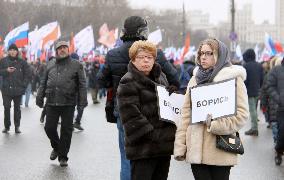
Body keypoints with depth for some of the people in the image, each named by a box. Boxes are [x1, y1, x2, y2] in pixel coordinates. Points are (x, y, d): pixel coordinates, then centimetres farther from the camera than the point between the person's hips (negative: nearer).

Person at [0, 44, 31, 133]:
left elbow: (28, 74, 6)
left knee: (17, 108, 6)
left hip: (18, 89, 0)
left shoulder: (22, 62, 3)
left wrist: (24, 84, -2)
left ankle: (17, 126, 14)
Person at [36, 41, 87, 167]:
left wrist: (82, 100, -9)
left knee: (66, 130, 3)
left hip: (68, 103, -3)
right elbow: (43, 83, 17)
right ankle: (56, 147, 33)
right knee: (49, 128, 5)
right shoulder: (50, 65, 12)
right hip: (51, 103, 3)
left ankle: (63, 157, 15)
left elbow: (82, 84, -1)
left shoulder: (76, 65, 3)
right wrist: (39, 98, 12)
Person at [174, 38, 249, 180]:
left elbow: (242, 114, -8)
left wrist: (215, 124, -18)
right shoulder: (195, 79, 15)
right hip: (195, 151, 4)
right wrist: (180, 146, 7)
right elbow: (186, 114, 12)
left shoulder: (233, 78, -1)